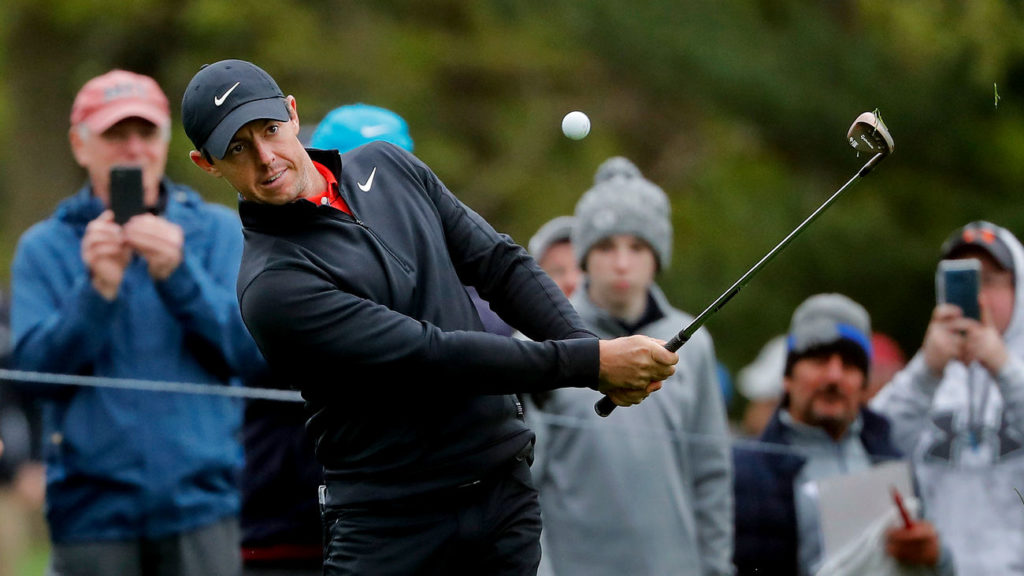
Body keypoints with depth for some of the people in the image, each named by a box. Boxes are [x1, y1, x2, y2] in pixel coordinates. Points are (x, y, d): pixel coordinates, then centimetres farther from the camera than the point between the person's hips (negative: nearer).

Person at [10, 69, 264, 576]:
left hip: (200, 500, 0)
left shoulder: (217, 231, 10)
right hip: (93, 509, 0)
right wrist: (97, 290, -16)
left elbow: (248, 347, -2)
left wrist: (178, 276, -15)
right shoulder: (43, 248, 9)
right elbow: (34, 369, -3)